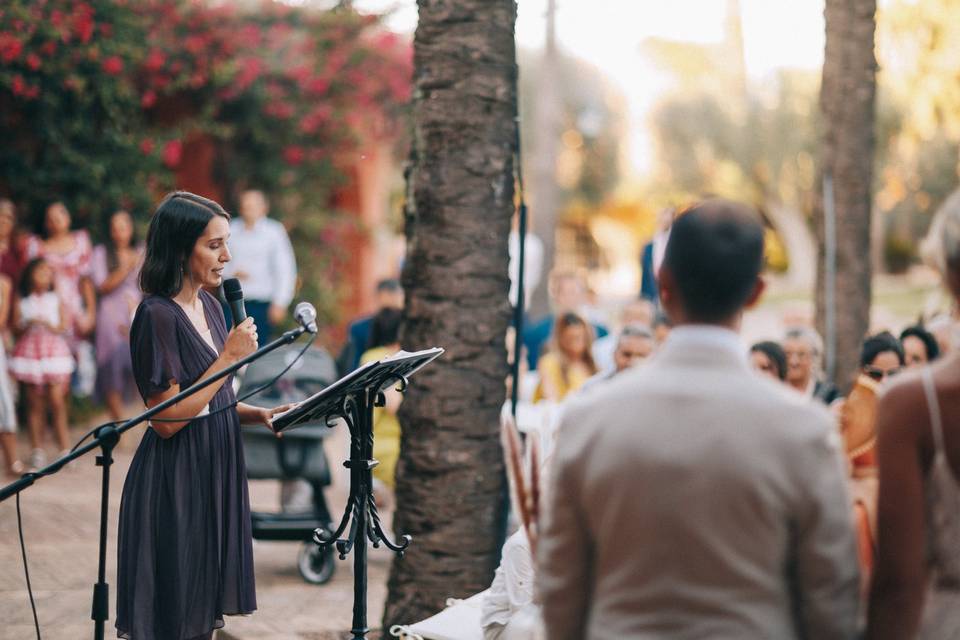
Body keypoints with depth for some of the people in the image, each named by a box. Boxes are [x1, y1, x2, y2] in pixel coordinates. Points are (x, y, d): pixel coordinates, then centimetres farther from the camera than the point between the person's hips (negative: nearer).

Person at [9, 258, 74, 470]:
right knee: (35, 404, 4)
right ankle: (37, 450, 10)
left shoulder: (57, 301, 6)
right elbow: (16, 329, 2)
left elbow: (63, 328, -1)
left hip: (54, 352, -1)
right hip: (29, 353, 1)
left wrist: (47, 323, -17)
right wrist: (28, 324, -17)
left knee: (57, 401, -8)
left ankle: (64, 447, -3)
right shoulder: (22, 304, 6)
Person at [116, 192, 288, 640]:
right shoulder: (157, 316, -17)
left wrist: (259, 415, 1)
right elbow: (166, 419, -20)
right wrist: (230, 358, -19)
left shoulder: (208, 305, 10)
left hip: (215, 473, 8)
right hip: (175, 481, -8)